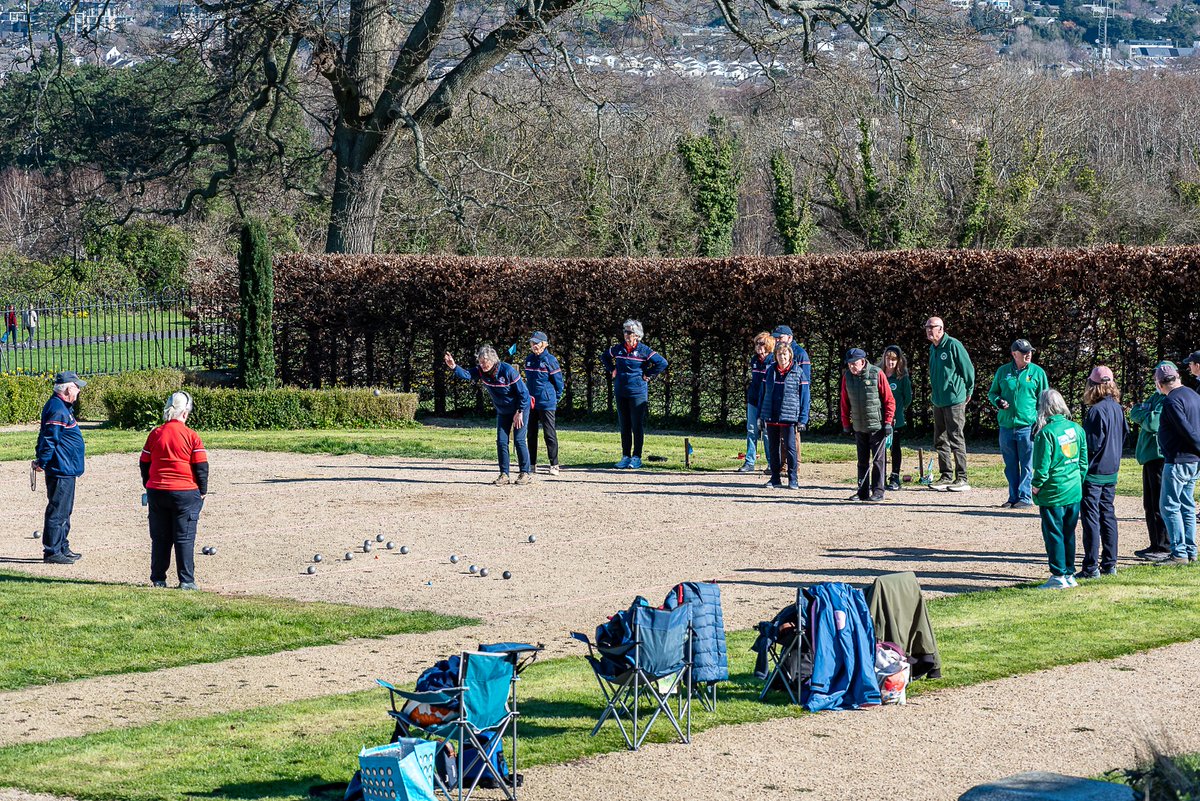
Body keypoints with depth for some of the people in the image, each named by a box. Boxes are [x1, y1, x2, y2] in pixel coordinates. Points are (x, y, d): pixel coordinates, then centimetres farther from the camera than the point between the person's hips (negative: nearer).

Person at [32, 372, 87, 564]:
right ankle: (52, 552, -3)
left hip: (66, 471, 11)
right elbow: (49, 439, -21)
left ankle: (62, 548, 26)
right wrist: (42, 462, -17)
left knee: (64, 512, 18)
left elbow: (46, 438, 21)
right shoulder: (58, 410, -19)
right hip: (61, 471, -11)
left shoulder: (62, 407, 16)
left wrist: (41, 460, 21)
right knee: (57, 512, -6)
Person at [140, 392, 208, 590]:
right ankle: (186, 581, 0)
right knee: (185, 538, 1)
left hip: (156, 492, 3)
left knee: (160, 538, 11)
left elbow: (144, 464, 9)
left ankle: (158, 579, 14)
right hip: (185, 493, -3)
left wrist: (148, 486, 22)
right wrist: (202, 491, 6)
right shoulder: (191, 436, -8)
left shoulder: (155, 434, 2)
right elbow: (201, 467, -6)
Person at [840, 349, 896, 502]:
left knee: (878, 460, -2)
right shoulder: (847, 377, 2)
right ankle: (863, 492, 17)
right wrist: (846, 424, 9)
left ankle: (878, 491, 3)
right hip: (859, 426, 5)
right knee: (862, 461, 10)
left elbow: (889, 400, -7)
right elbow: (845, 403, 11)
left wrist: (888, 422, -10)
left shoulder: (877, 374, -11)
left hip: (877, 426, -5)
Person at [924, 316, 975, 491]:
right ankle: (945, 477, 19)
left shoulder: (953, 345, -13)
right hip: (938, 401, 9)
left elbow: (968, 369, -10)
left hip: (954, 400, -9)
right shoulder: (933, 348, 13)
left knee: (956, 439, -6)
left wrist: (968, 391, -3)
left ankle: (962, 479, -3)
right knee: (940, 440, 11)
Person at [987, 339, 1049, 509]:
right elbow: (992, 393, 18)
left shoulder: (1037, 372, 3)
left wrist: (1040, 422, -4)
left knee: (1027, 465, 0)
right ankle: (1013, 497, 16)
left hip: (1027, 426, -3)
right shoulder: (1003, 372, 8)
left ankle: (1025, 497, 6)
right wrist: (998, 401, -5)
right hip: (1006, 426, 3)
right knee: (1010, 465, 9)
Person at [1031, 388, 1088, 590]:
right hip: (1074, 491, 7)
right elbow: (1084, 461, 8)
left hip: (1053, 494, -6)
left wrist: (1036, 486, -2)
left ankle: (1059, 576, 4)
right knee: (1069, 534, 15)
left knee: (1053, 534, 2)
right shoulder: (1076, 429, 3)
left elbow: (1042, 466, -16)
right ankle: (1070, 574, 20)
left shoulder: (1046, 433, -17)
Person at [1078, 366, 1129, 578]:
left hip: (1094, 472, -8)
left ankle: (1091, 567, -3)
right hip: (1112, 472, 8)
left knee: (1091, 518, -3)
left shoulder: (1096, 411, -19)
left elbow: (1092, 444, -20)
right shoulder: (1118, 408, 6)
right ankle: (1109, 564, 17)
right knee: (1108, 516, 14)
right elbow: (1124, 435, 14)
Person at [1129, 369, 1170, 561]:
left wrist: (1139, 413, -5)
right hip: (1150, 456, 10)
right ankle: (1156, 545, 22)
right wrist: (1141, 412, -5)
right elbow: (1134, 413, 17)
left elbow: (1154, 423, -22)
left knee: (1159, 505, -7)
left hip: (1160, 457, -10)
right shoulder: (1156, 396, 18)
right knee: (1150, 504, 14)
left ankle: (1165, 547, -3)